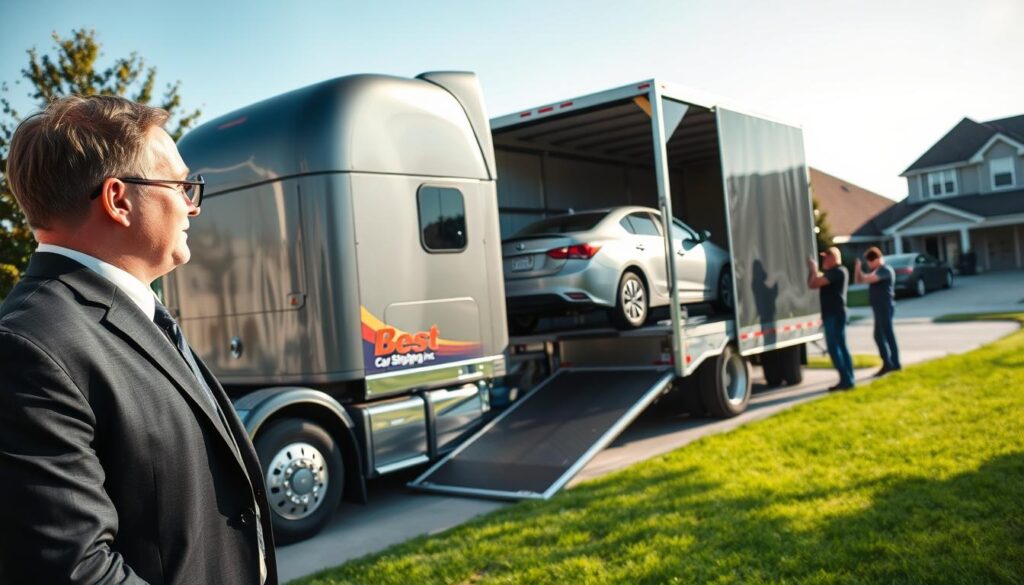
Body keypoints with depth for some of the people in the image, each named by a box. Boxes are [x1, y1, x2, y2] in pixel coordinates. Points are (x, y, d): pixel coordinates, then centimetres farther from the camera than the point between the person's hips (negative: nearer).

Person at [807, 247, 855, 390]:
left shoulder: (836, 272, -16)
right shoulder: (839, 271, 17)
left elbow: (813, 284, -21)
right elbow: (820, 283, 26)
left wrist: (812, 269, -5)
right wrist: (814, 270, 17)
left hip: (834, 315, -11)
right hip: (835, 314, 11)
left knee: (834, 348, -9)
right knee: (841, 346, 13)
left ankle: (846, 380, -9)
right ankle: (848, 379, 18)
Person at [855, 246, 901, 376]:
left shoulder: (886, 270, -13)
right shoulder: (875, 271, 17)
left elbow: (869, 279, -26)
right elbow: (858, 281, 17)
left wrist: (860, 272, -6)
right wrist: (857, 268, 0)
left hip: (885, 307, -10)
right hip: (879, 307, 10)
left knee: (888, 335, -7)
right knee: (879, 336, 13)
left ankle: (891, 364, -4)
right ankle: (889, 363, 20)